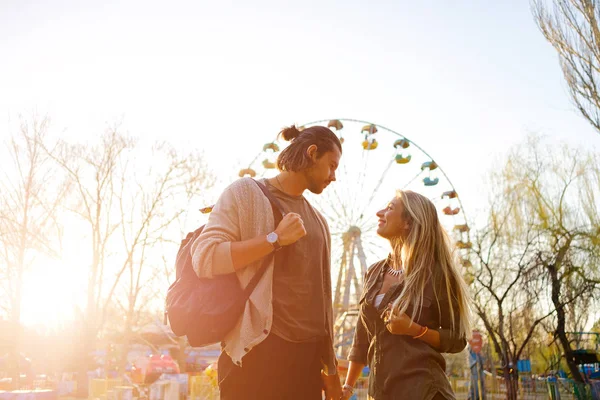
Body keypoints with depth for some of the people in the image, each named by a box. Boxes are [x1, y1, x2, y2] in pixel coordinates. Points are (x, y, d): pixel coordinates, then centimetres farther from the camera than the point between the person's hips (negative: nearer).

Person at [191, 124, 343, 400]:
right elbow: (204, 258, -12)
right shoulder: (247, 192, 0)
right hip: (258, 352, -6)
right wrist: (276, 239, -12)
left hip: (307, 355, 6)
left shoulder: (317, 221, 17)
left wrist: (330, 367, 15)